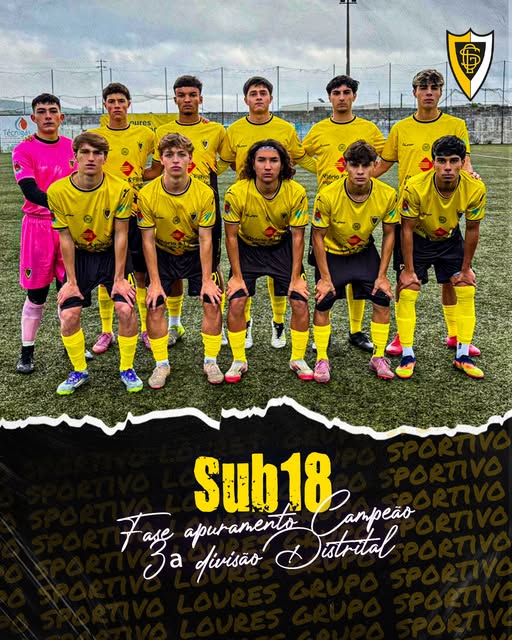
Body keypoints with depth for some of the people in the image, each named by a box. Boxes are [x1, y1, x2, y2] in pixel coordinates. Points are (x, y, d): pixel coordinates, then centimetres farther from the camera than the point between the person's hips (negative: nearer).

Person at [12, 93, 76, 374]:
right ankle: (26, 352, 14)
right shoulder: (23, 150, -5)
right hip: (38, 225, -3)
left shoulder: (74, 147, 7)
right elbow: (31, 192, -16)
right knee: (36, 293, 2)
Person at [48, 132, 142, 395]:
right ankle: (79, 372, 15)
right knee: (68, 316, -9)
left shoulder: (120, 190, -19)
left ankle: (126, 369, 7)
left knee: (126, 309, -16)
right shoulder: (58, 191, -17)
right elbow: (65, 238, -10)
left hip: (112, 255, -1)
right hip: (79, 257, 1)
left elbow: (120, 235, -13)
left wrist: (119, 278, -13)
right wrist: (71, 281, -8)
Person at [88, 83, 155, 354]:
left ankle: (147, 329, 16)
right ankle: (106, 332, 18)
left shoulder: (145, 134, 6)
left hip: (137, 211, 0)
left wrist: (142, 174, -4)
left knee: (142, 273, 3)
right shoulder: (94, 136, 5)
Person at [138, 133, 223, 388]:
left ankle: (210, 362, 6)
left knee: (212, 303, -10)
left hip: (196, 253, 0)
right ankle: (161, 364, 6)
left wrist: (207, 280, -19)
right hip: (162, 255, 0)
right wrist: (155, 281, -16)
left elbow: (205, 239, -17)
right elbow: (148, 240, -15)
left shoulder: (205, 193, -20)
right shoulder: (147, 194, -20)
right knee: (154, 306, -10)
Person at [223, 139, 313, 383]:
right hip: (246, 248, 0)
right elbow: (231, 236, -15)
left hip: (282, 247, 1)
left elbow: (297, 237, -13)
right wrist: (236, 276, -13)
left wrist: (296, 277, -12)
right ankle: (239, 361, 8)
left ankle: (297, 360, 12)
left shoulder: (296, 192, -23)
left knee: (300, 302, -8)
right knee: (236, 302, -12)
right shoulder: (236, 193, -26)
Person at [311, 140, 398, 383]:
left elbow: (389, 234, -8)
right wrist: (324, 277, -17)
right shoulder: (327, 195, -30)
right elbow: (318, 236, -17)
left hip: (364, 251, 2)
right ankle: (322, 359, 10)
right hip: (331, 253, -2)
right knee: (322, 303, -9)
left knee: (382, 300, -6)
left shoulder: (387, 195, -23)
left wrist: (382, 275, -10)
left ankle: (378, 357, 12)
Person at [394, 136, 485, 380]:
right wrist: (408, 270, -17)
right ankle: (407, 355, 0)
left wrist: (465, 269, -6)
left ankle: (462, 356, 7)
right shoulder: (415, 187, -32)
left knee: (466, 291, -4)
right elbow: (407, 229, -20)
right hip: (418, 239, -2)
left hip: (451, 240, 2)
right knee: (406, 292, -11)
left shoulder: (475, 189, -26)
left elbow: (472, 229, -11)